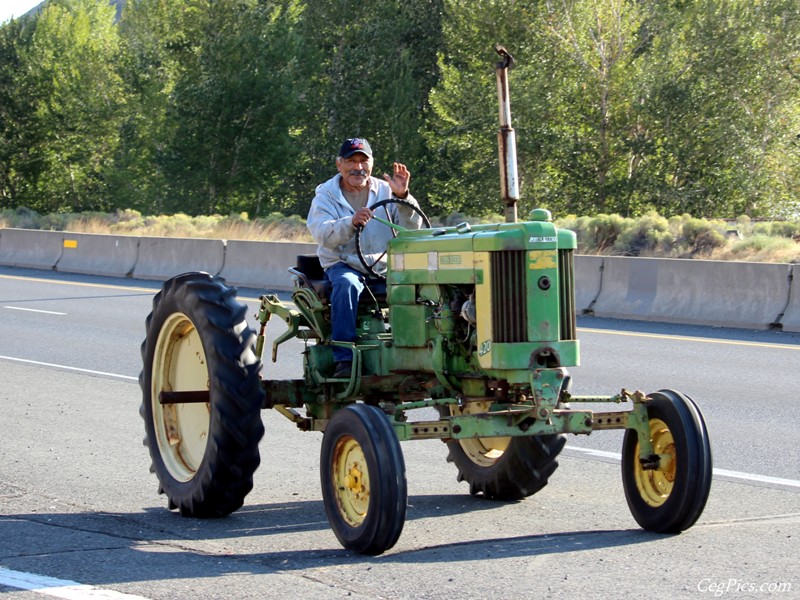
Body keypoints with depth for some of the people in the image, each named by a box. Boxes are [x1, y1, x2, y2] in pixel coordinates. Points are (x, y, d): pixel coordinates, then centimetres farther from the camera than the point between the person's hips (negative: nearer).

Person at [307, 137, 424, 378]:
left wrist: (402, 196, -16)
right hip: (343, 266, -2)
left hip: (385, 267, 2)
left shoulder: (385, 191, 12)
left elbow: (411, 228, 0)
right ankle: (344, 359, -37)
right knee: (346, 285, -37)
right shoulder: (326, 195, 6)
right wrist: (352, 223, -31)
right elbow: (323, 234, -12)